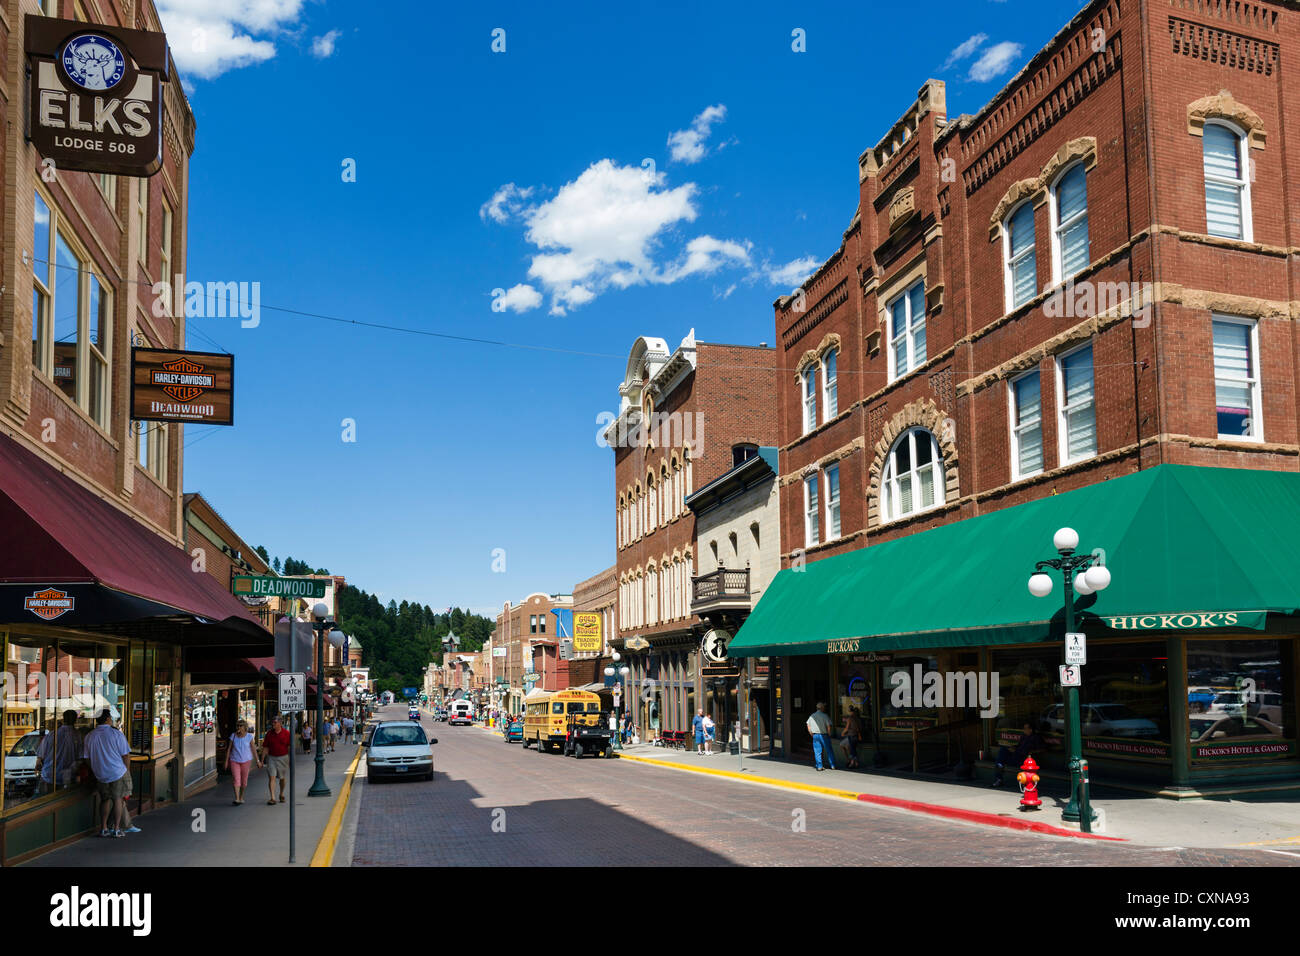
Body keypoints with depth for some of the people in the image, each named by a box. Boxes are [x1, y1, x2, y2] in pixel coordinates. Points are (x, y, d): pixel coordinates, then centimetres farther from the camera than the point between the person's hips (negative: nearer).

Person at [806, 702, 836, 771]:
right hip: (824, 735, -3)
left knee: (817, 751, 7)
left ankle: (819, 766, 4)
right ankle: (832, 766, 10)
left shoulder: (812, 716, 6)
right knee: (829, 751, 7)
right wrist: (829, 735, 1)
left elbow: (809, 727, 10)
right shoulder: (825, 716, -8)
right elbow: (828, 727, -11)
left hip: (815, 735, 3)